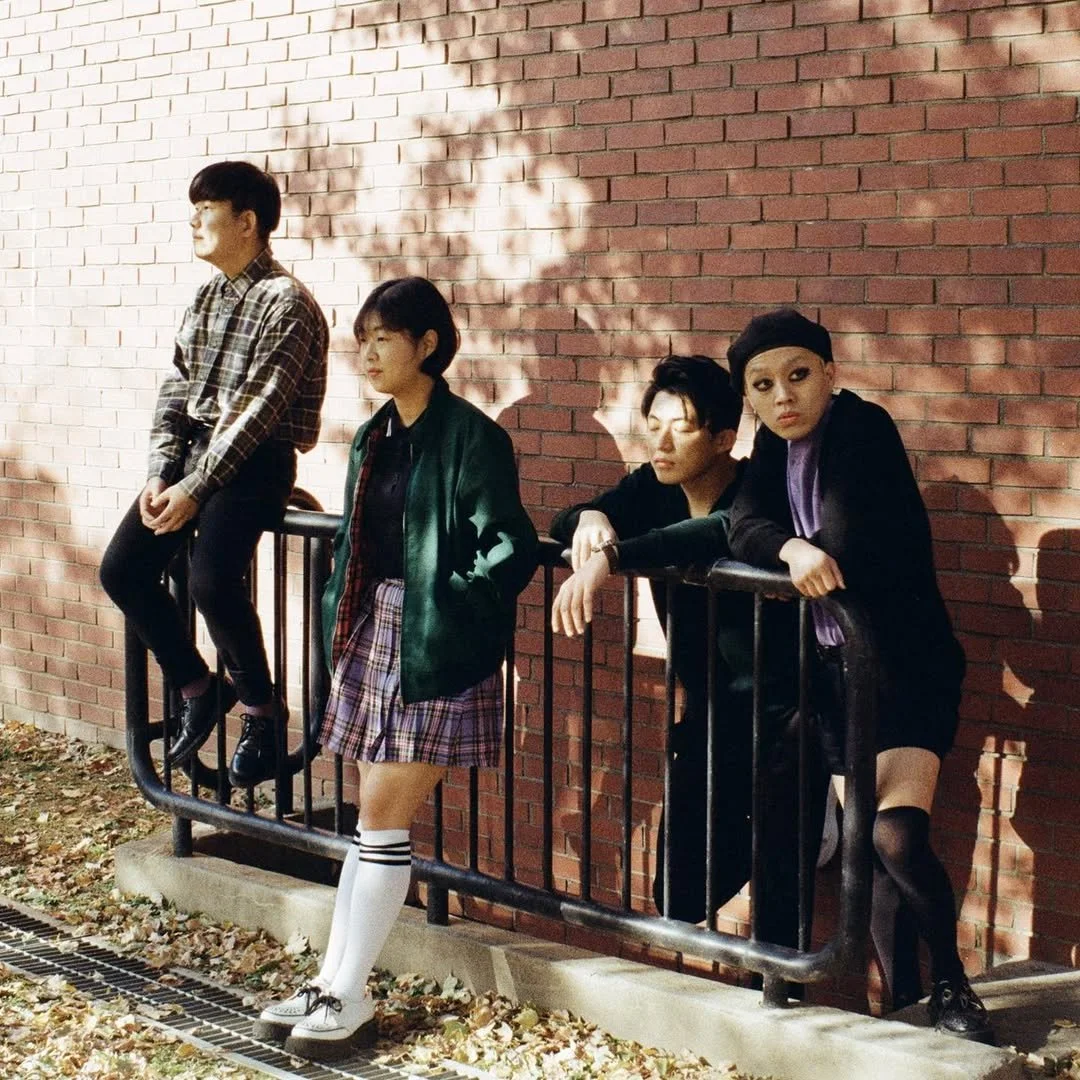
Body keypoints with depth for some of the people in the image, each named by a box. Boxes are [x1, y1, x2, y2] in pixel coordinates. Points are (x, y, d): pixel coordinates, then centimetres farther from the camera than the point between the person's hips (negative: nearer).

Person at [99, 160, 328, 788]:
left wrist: (194, 489, -21)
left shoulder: (286, 302, -13)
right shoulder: (209, 296, 13)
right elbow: (177, 388, 12)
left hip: (255, 461, -8)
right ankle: (199, 689, 14)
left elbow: (260, 408, -19)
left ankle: (259, 710, -3)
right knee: (123, 570, -4)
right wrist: (160, 473, -2)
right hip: (194, 450, 8)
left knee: (212, 581, -26)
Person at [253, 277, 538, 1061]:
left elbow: (512, 549, -17)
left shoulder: (471, 436, -13)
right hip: (372, 632, 7)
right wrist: (344, 625, 9)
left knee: (384, 816, -4)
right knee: (375, 815, 12)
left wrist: (443, 612, -14)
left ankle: (350, 997, 5)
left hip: (433, 649, -7)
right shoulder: (375, 437, 11)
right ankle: (332, 980, 17)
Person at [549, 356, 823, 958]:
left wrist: (611, 557, -50)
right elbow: (564, 526, 5)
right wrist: (591, 518, -18)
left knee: (778, 896, -4)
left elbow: (720, 533, -41)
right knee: (678, 900, 9)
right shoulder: (654, 490, 0)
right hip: (708, 718, 7)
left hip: (779, 724, -7)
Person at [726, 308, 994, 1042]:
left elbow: (844, 541, -24)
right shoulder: (774, 447, 6)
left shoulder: (864, 429, -14)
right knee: (867, 848, 8)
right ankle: (900, 999, 20)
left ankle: (952, 984, 3)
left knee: (897, 837, -18)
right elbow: (744, 526, -10)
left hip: (904, 663, -7)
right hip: (836, 669, 7)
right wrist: (792, 549, -26)